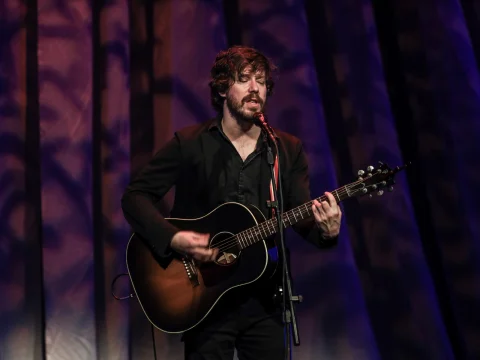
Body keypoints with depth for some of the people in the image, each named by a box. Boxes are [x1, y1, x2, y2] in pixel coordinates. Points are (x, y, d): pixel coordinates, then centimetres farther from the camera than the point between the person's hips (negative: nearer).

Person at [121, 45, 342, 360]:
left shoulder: (289, 149, 5)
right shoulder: (189, 144, -4)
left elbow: (301, 215, -1)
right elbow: (135, 196, -5)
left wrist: (325, 231, -23)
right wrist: (173, 239, -20)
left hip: (264, 300, 3)